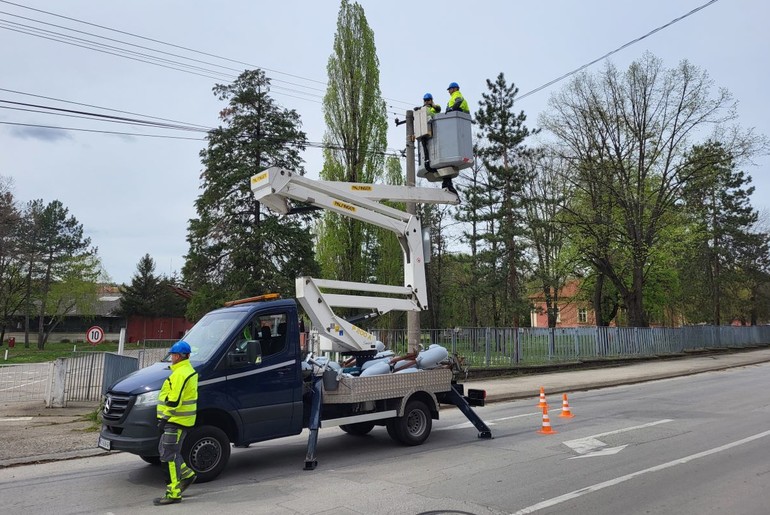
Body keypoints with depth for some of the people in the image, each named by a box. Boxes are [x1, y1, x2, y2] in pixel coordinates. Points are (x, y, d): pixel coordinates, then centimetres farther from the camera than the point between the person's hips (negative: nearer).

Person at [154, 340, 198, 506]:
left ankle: (174, 493, -1)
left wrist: (164, 418, -19)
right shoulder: (189, 370, 16)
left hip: (176, 420, -11)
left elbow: (174, 400, -24)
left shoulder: (181, 373, -19)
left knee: (170, 455, -6)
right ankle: (187, 474, 26)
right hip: (176, 419, 11)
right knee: (165, 449, 20)